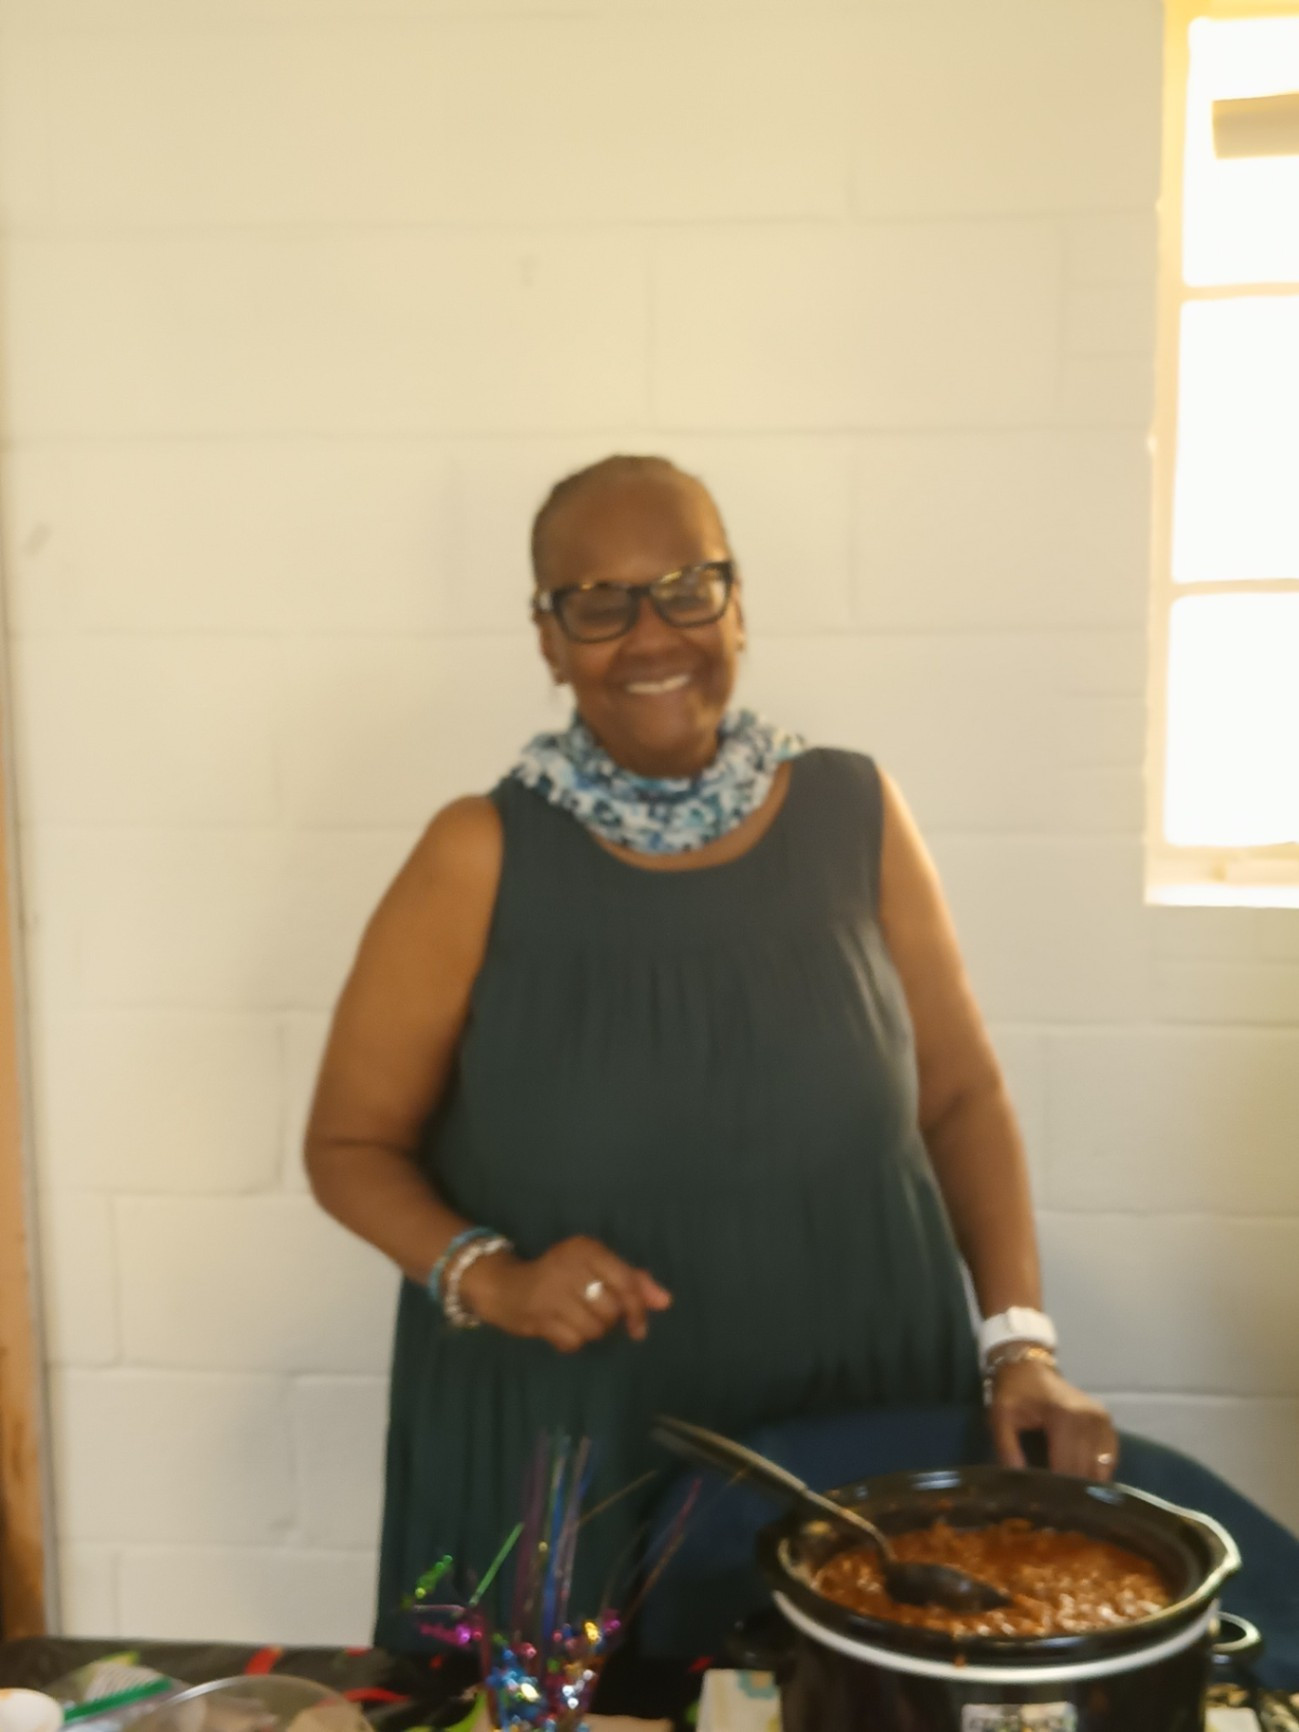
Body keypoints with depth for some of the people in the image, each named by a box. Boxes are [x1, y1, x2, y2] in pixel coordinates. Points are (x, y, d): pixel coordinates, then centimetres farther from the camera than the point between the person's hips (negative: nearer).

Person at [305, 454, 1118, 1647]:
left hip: (861, 1426, 2)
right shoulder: (483, 859, -9)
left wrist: (1021, 1340, -5)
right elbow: (353, 1144, -1)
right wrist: (487, 1276, -17)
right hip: (561, 1453, -1)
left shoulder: (853, 815, -2)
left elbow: (959, 1093, 4)